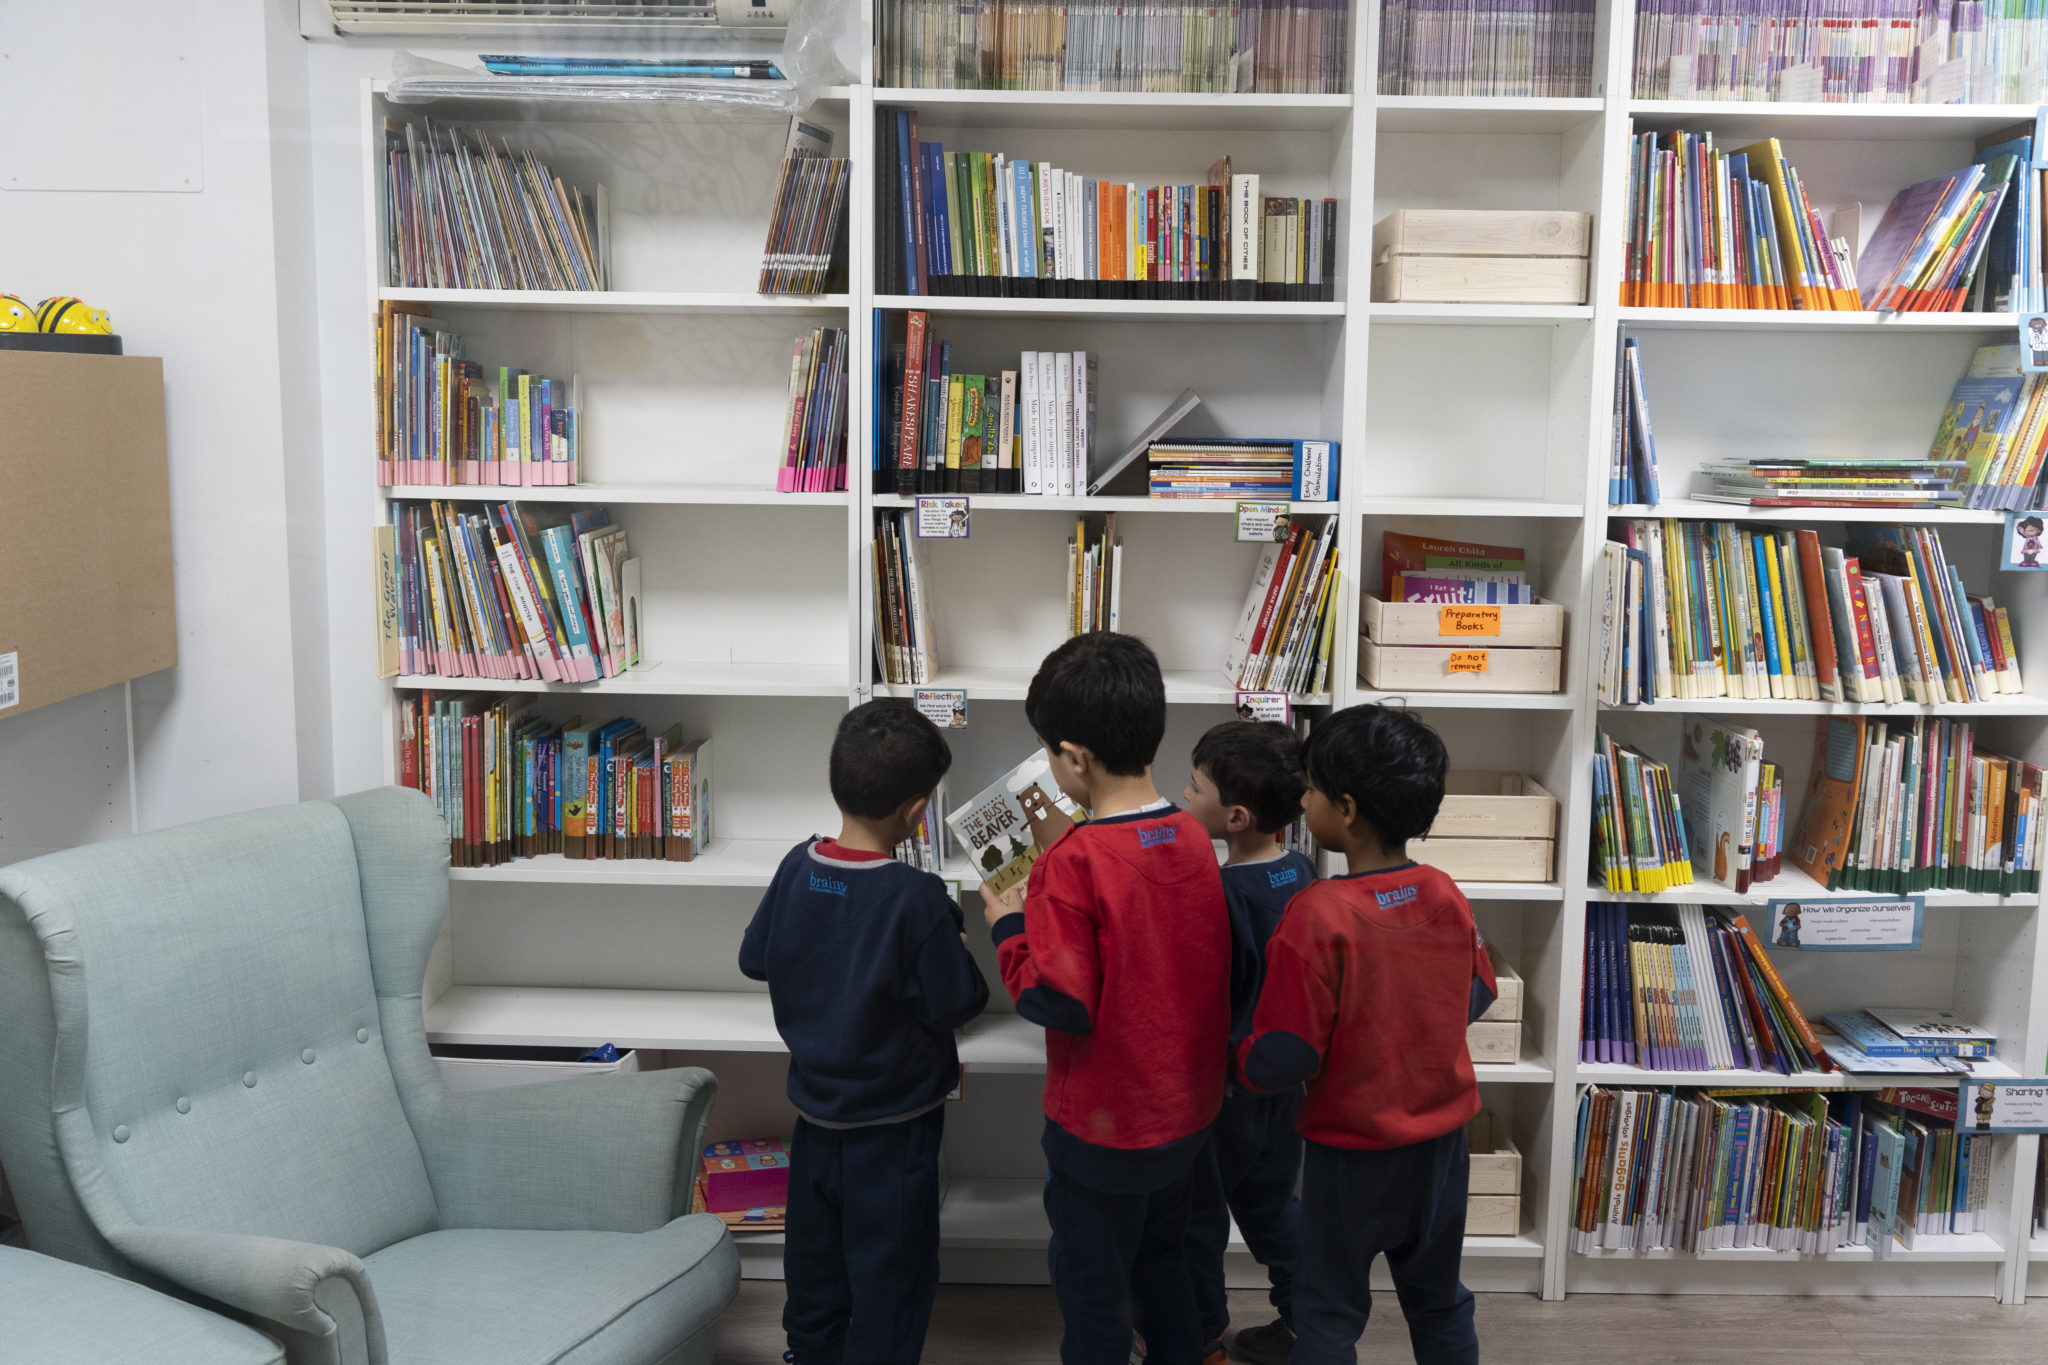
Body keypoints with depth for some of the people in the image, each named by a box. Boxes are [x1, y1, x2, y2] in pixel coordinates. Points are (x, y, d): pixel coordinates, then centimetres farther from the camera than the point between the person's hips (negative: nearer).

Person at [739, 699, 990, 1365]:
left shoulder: (795, 867, -9)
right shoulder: (917, 897, -26)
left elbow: (754, 959, 4)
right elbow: (956, 1003, -19)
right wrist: (958, 950, -2)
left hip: (815, 1103, 6)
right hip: (893, 1118, -6)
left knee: (816, 1243, 24)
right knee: (891, 1263, 12)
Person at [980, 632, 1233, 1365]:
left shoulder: (1072, 863, -26)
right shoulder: (1194, 839, -5)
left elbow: (1058, 1003, -26)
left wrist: (1011, 930, -12)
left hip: (1104, 1126, -6)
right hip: (1188, 1109, 7)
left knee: (1093, 1291, 14)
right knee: (1163, 1259, 26)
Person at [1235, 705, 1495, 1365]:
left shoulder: (1317, 918, -26)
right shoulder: (1447, 897, -9)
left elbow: (1279, 1063, -24)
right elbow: (1476, 997, 8)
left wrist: (1241, 1058, -4)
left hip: (1353, 1151, -5)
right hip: (1444, 1138, 5)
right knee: (1439, 1300, 23)